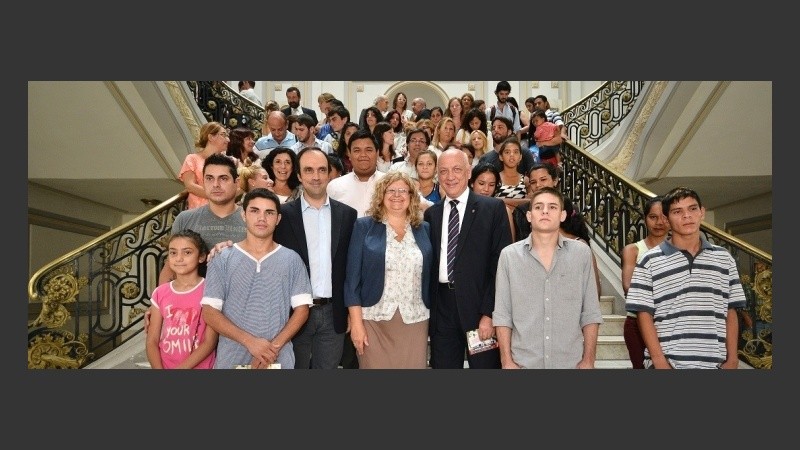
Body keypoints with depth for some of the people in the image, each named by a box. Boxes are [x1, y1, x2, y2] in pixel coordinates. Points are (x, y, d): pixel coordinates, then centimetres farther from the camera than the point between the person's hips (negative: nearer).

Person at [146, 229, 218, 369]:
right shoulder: (160, 293, 2)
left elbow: (210, 341, -12)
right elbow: (152, 341, 1)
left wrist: (181, 367, -17)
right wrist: (158, 368, -13)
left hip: (199, 366, -3)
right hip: (164, 365, 3)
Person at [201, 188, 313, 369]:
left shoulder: (292, 260, 1)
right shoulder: (222, 259, -1)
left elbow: (301, 309, -2)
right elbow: (209, 312, -5)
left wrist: (274, 346, -13)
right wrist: (250, 341, -15)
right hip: (231, 359, 0)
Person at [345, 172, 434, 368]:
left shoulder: (424, 229, 9)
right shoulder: (364, 226, 1)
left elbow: (430, 276, 10)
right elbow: (352, 278, -3)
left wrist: (432, 317, 8)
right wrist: (356, 322, -8)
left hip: (415, 321, 2)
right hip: (374, 320, -2)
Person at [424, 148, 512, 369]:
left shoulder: (493, 208, -1)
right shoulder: (431, 214, 10)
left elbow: (501, 263, -6)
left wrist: (489, 313, -12)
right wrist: (428, 312, 3)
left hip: (479, 306, -3)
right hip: (441, 310, 3)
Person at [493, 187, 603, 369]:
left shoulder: (582, 253, -1)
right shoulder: (509, 255, -3)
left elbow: (590, 313, 1)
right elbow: (503, 315, -2)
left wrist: (588, 360, -3)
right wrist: (507, 361, -6)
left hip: (571, 362, 1)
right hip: (523, 362, -1)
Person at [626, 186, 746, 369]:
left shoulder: (724, 258, 7)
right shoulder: (650, 262, -4)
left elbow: (730, 312, 8)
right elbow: (644, 314, -6)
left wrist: (732, 358, 3)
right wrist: (659, 361, -11)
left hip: (714, 363, 3)